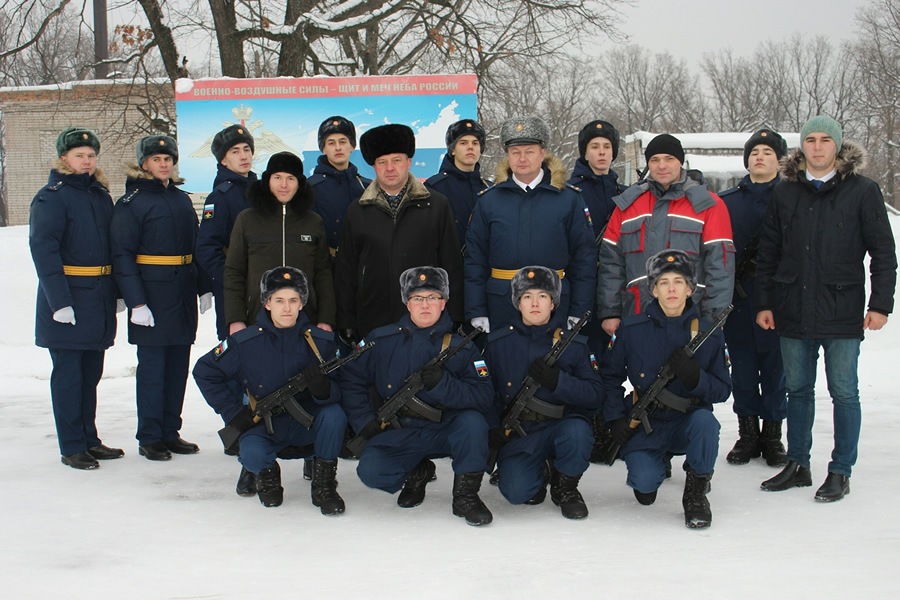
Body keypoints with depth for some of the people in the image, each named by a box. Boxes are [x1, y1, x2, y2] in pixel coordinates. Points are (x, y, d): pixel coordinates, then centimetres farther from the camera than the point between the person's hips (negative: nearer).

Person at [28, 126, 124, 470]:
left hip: (99, 298, 7)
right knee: (68, 374, 0)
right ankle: (71, 448, 8)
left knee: (91, 373, 14)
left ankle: (89, 439, 25)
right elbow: (43, 249, -15)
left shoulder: (101, 195, 13)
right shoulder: (51, 197, -8)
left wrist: (115, 292, 11)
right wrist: (59, 300, -21)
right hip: (66, 301, -7)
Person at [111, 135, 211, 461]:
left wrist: (204, 288, 10)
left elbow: (196, 247, 18)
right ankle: (149, 438, 7)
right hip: (152, 297, -6)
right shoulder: (131, 202, -5)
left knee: (178, 366, 9)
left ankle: (170, 432, 19)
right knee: (152, 367, -2)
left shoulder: (182, 200, 14)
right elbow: (122, 255, -10)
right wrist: (136, 302, -17)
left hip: (183, 296, 6)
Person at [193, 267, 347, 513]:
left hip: (306, 425, 1)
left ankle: (323, 485, -7)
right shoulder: (245, 342, -9)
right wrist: (234, 412, -6)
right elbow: (204, 372, 1)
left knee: (334, 415, -29)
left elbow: (338, 394, -6)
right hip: (263, 426, -1)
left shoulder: (321, 341, -6)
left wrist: (322, 389, -31)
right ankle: (267, 474, 9)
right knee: (252, 454, -31)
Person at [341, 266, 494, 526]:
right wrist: (365, 422, -3)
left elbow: (483, 400, -12)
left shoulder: (461, 347, -2)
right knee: (370, 470, -25)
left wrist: (442, 384, -27)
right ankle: (417, 473, 11)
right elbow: (351, 380, 8)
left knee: (472, 421, -32)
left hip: (445, 433, -1)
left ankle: (465, 496, -13)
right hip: (397, 435, 1)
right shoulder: (382, 340, 1)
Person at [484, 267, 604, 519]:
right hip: (517, 434, 1)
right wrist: (493, 426, -8)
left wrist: (557, 380, -21)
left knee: (576, 431, -36)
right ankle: (537, 474, 17)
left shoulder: (575, 344, 1)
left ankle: (565, 487, -4)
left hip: (561, 424, 0)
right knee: (516, 492, -23)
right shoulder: (498, 343, 4)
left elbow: (595, 394, -6)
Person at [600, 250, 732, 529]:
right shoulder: (631, 330, -3)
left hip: (686, 423, 0)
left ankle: (695, 493, -9)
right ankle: (652, 466, 18)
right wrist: (615, 419, -5)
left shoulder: (709, 335, -1)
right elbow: (609, 375, 7)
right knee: (645, 481, -24)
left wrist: (695, 377, -21)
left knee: (704, 420, -35)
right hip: (644, 426, 0)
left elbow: (723, 390, 0)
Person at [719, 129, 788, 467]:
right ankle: (748, 433, 18)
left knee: (775, 368, 3)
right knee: (743, 369, 7)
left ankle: (773, 434, 15)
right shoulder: (726, 201, 12)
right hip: (738, 300, 2)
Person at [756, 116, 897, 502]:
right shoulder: (785, 193, 8)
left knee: (843, 392, 2)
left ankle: (841, 471, 12)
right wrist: (763, 303, 7)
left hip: (842, 311, -3)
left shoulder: (862, 191, -1)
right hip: (793, 311, 3)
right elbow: (767, 253, 11)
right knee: (798, 389, 11)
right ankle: (797, 465, 22)